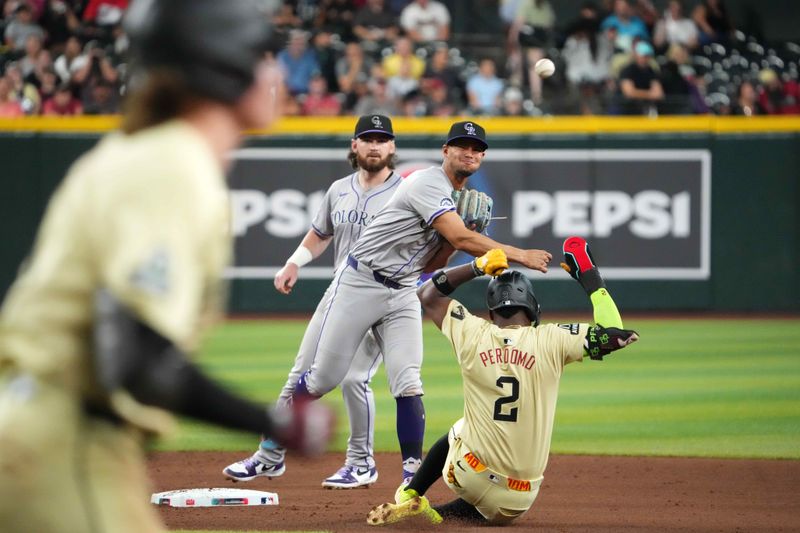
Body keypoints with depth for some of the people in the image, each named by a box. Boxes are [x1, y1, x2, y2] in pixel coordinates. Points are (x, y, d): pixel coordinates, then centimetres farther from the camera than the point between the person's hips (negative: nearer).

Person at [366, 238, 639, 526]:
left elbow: (427, 294, 12)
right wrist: (588, 275, 1)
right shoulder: (549, 340, -11)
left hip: (470, 477, 2)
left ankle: (410, 498, 26)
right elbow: (614, 335, -6)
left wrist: (478, 267, 8)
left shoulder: (473, 335, -5)